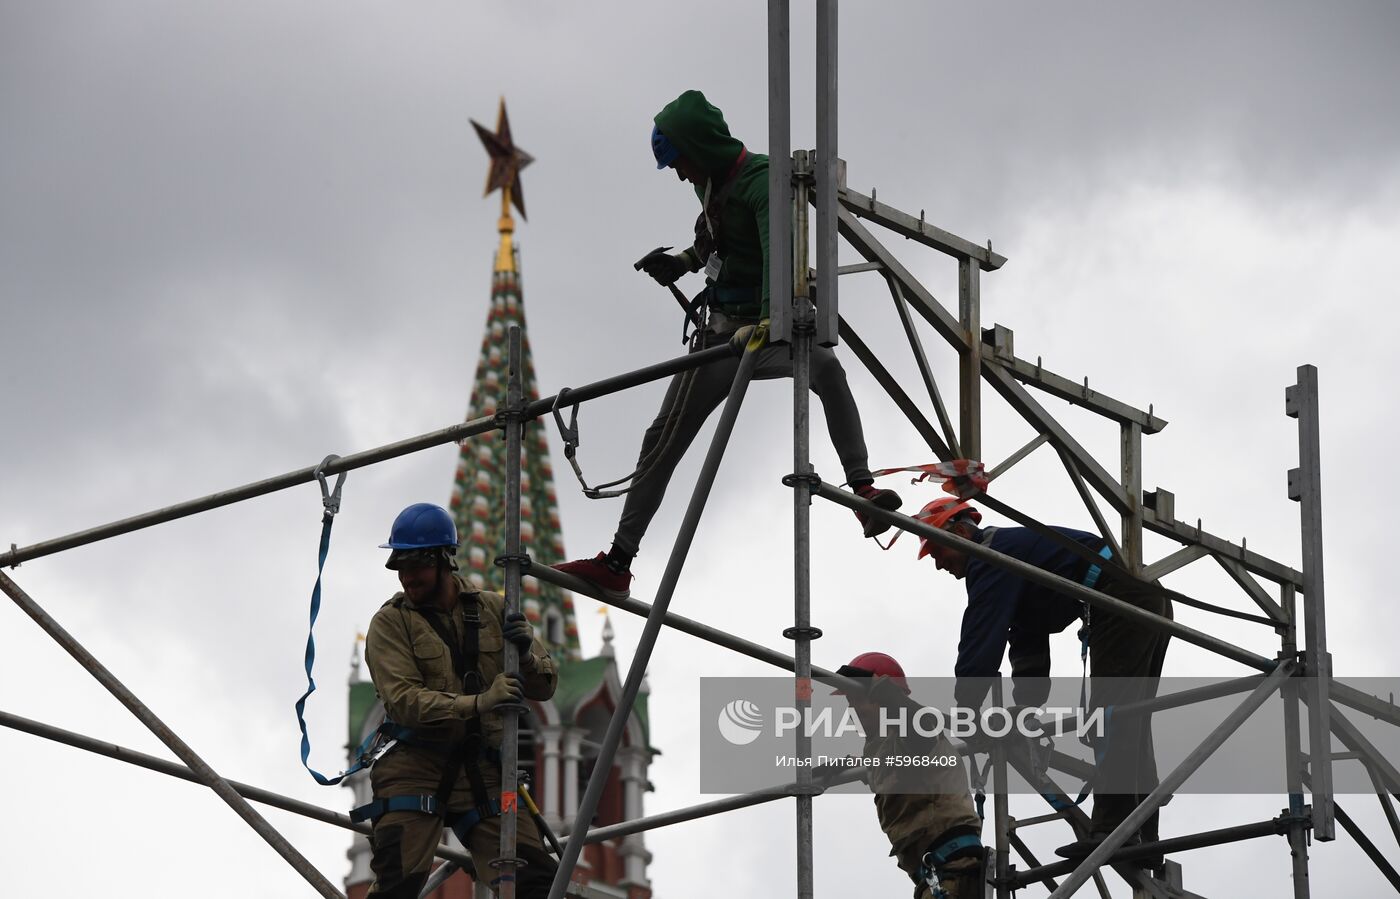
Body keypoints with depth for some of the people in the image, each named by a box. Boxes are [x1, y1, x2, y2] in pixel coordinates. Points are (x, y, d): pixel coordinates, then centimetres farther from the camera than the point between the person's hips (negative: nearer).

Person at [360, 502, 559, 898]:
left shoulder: (492, 609, 8)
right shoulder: (390, 623, -3)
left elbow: (545, 686, 10)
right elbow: (402, 700, -16)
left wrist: (527, 654, -13)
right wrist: (477, 703, -28)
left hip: (483, 771, 3)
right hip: (415, 770, -3)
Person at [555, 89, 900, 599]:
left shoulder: (760, 180, -18)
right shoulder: (711, 184, 8)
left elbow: (779, 251, -36)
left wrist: (768, 320, -51)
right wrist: (684, 261, 11)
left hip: (771, 330, -8)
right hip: (722, 331, 8)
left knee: (825, 368, -41)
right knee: (663, 441, 7)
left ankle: (864, 492, -45)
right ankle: (617, 563, 14)